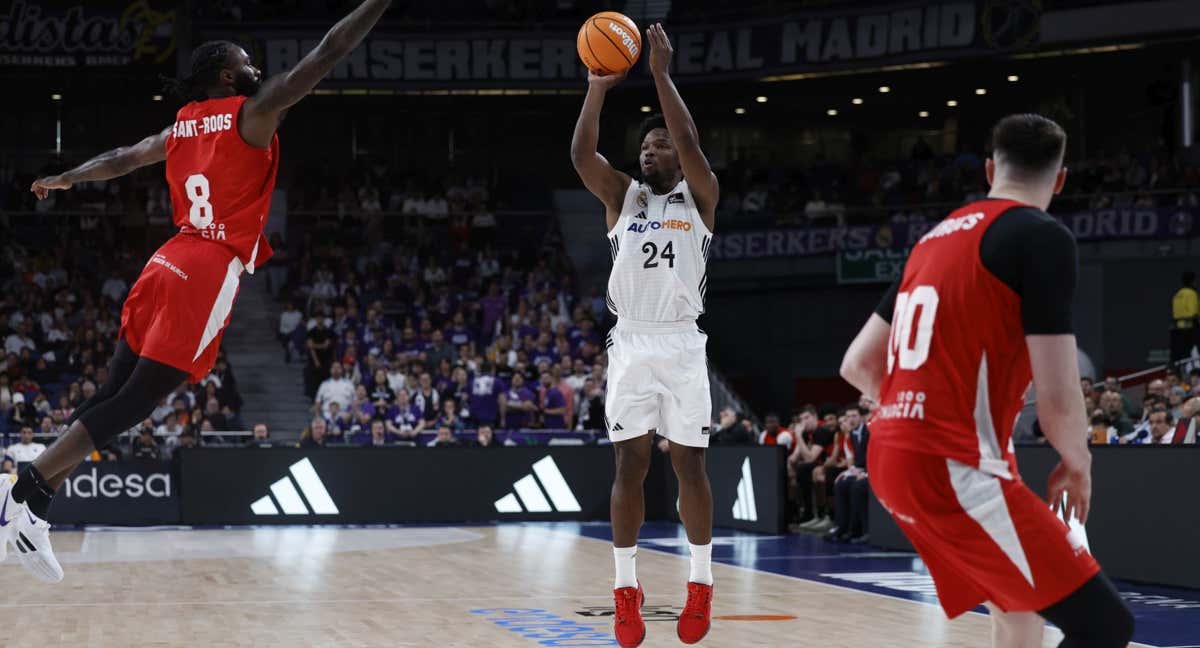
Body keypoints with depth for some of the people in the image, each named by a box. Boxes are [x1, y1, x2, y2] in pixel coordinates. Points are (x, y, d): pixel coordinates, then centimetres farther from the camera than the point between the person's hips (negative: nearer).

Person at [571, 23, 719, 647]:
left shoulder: (699, 197, 4)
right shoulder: (623, 195, 10)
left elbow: (690, 142, -14)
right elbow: (581, 154, -7)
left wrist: (661, 74, -15)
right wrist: (597, 88, -15)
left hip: (682, 345, -1)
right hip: (630, 344, 2)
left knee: (689, 465, 2)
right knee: (629, 465, 0)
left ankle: (700, 586, 13)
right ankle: (626, 592, 5)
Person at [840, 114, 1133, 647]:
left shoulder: (934, 238, 17)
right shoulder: (1043, 237, -8)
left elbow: (858, 366, 20)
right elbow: (1057, 399, -14)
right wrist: (1077, 464, 6)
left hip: (893, 456, 9)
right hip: (954, 467, -9)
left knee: (1021, 603, 27)